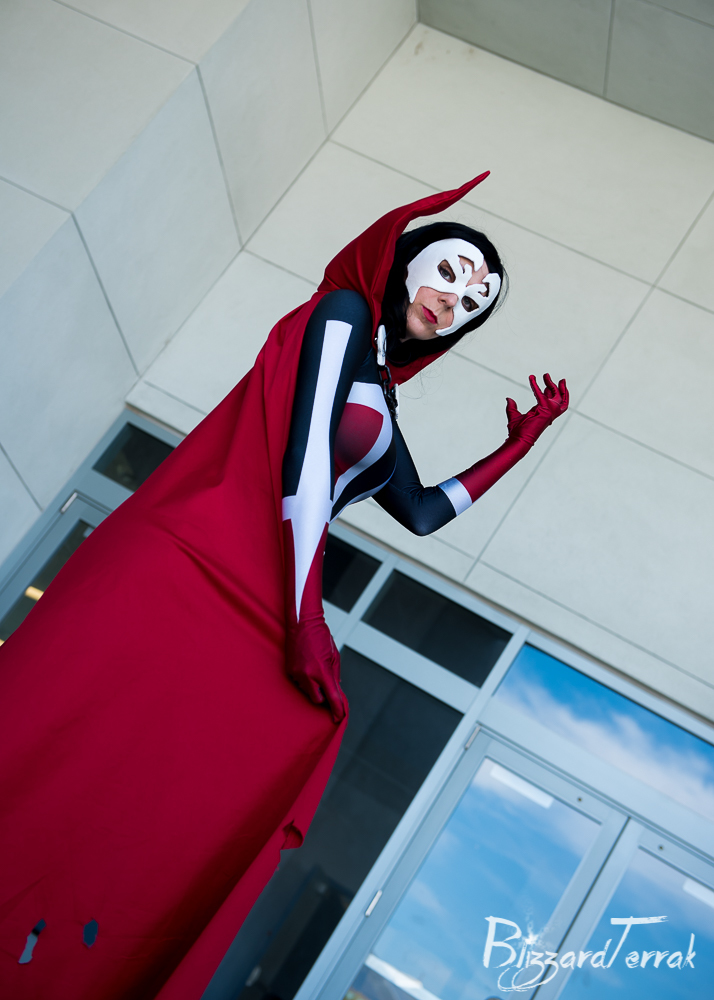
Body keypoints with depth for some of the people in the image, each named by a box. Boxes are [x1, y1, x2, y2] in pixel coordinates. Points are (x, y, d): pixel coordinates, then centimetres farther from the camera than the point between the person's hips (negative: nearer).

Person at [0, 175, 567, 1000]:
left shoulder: (380, 398, 29)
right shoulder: (344, 313, 8)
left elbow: (423, 511, 34)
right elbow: (303, 452, -4)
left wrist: (519, 444, 36)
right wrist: (304, 617, -10)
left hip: (258, 615, 7)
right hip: (186, 560, -7)